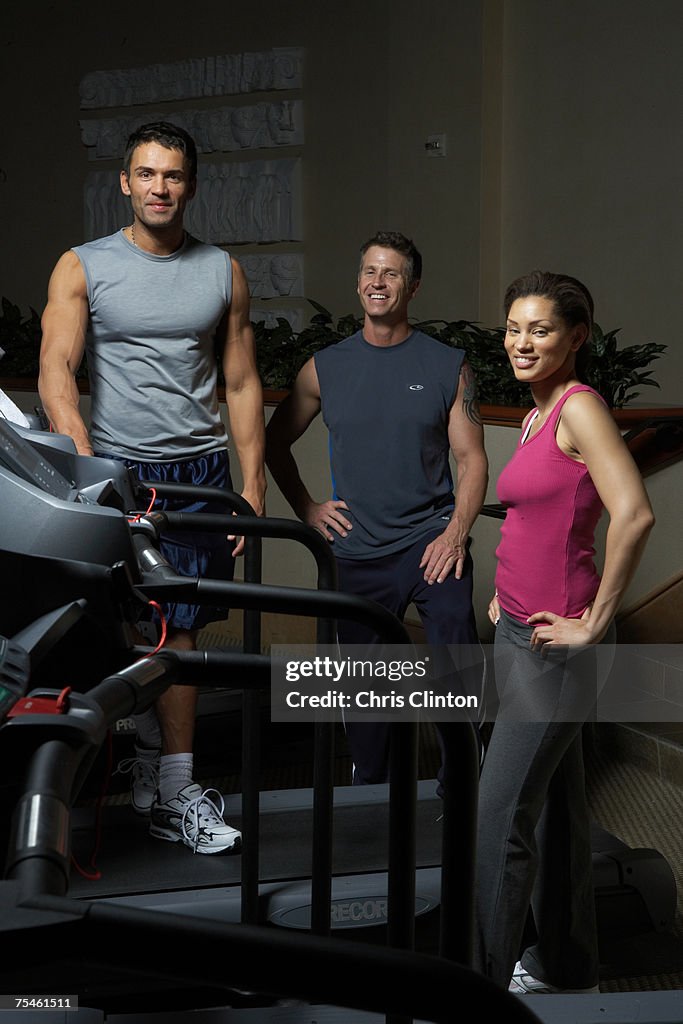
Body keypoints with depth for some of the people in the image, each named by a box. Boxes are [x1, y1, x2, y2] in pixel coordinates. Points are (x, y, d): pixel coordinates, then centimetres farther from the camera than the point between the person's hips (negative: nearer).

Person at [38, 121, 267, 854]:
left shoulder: (222, 272, 11)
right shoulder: (82, 268, 4)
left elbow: (242, 386, 12)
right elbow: (54, 372, -6)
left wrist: (253, 484, 5)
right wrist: (86, 467, -20)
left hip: (198, 469, 1)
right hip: (116, 467, -1)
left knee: (176, 627, 0)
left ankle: (170, 791, 6)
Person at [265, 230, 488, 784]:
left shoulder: (448, 365, 3)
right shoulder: (325, 368, 7)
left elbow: (472, 458, 2)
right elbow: (276, 441, 18)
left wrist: (456, 532, -11)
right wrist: (307, 508, 8)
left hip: (431, 541, -2)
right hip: (358, 553, 2)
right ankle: (369, 793, 27)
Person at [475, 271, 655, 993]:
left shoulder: (581, 407, -15)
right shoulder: (535, 417, 12)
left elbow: (633, 514, -28)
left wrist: (594, 622, -21)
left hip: (557, 643, -9)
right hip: (520, 632, 9)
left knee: (501, 813, -6)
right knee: (554, 799, 17)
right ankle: (565, 967, 30)